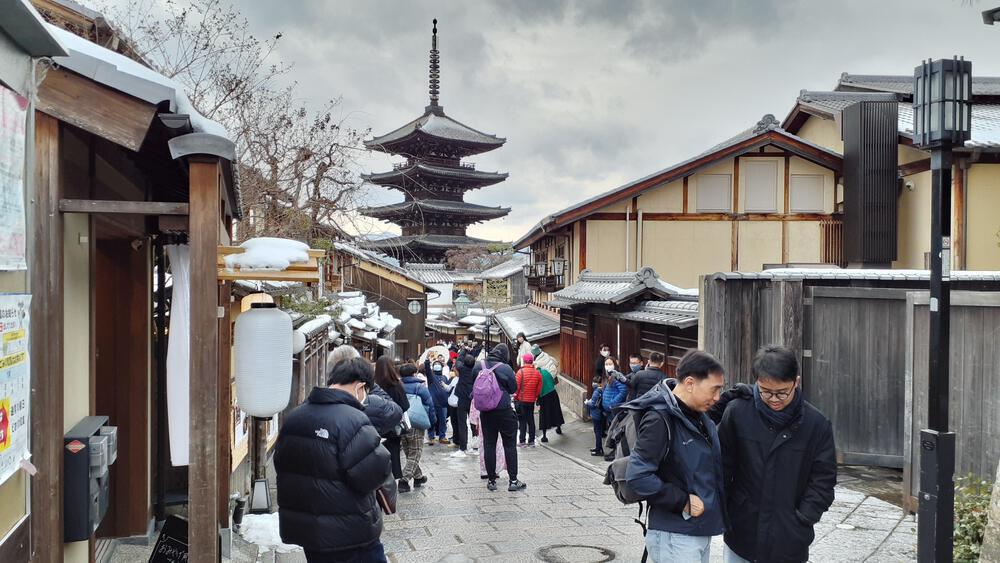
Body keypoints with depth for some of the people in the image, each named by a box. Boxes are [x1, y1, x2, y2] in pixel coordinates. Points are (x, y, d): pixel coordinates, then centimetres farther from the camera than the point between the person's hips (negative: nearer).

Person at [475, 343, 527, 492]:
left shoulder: (480, 367, 0)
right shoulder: (505, 368, -13)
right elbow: (513, 389, -3)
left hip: (485, 412, 4)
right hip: (504, 411, -4)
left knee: (489, 445, 9)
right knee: (509, 445, 4)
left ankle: (491, 480, 12)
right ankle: (513, 481, 5)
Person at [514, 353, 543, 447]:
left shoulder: (521, 372, -13)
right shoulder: (537, 373, 1)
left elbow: (516, 386, -12)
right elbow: (539, 388, 4)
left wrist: (515, 396, 2)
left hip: (521, 400, -4)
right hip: (531, 400, 4)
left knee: (522, 420, 2)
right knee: (531, 420, 11)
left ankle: (522, 441, 3)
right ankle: (531, 441, 14)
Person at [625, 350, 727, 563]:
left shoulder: (700, 416, 10)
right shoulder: (660, 419, -18)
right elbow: (638, 476, -23)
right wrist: (683, 501, -18)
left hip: (701, 529, 9)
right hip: (675, 536, -9)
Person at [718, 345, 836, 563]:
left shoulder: (816, 424, -6)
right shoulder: (737, 413, -7)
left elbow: (823, 481, -1)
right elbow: (723, 468, 0)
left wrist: (801, 522, -8)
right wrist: (724, 515, -3)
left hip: (789, 544, 0)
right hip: (741, 535, 0)